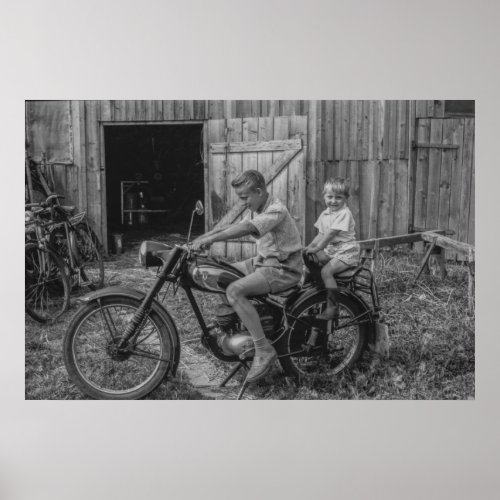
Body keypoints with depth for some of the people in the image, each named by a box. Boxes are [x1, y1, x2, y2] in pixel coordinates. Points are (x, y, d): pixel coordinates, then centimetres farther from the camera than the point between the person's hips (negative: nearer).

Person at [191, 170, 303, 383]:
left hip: (284, 269, -10)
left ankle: (264, 350, -25)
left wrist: (211, 238, -38)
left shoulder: (276, 210, -19)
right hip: (263, 261, 10)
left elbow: (245, 229, -33)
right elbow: (235, 226, 7)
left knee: (234, 291, -27)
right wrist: (203, 237, -6)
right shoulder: (257, 210, 13)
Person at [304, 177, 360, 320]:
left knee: (326, 271, -24)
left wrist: (317, 248, -21)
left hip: (346, 251, -9)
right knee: (309, 259, 1)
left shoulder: (344, 213, -15)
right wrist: (310, 246, -1)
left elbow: (330, 234, -20)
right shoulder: (325, 214, 10)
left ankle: (332, 307, -20)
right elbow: (321, 234, 13)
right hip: (330, 250, 9)